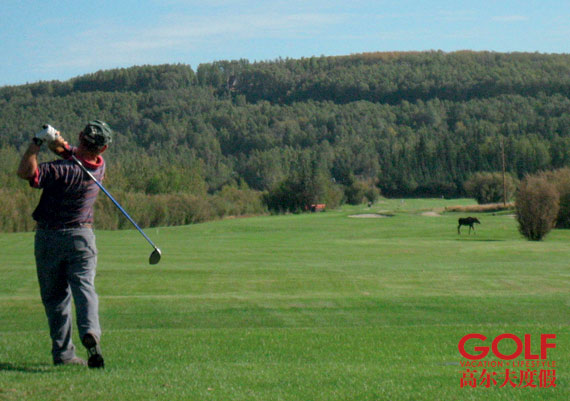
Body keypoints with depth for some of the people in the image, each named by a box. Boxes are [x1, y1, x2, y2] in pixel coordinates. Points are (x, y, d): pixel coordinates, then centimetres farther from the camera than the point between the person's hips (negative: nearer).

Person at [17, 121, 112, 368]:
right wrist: (54, 140, -13)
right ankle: (90, 332, -33)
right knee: (84, 286, -5)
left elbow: (24, 171, -26)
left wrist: (38, 142, -21)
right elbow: (66, 150, 8)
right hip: (82, 236, 3)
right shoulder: (99, 166, -2)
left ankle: (63, 352, 7)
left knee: (55, 296, 8)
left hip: (49, 237, -3)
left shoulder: (63, 171, -22)